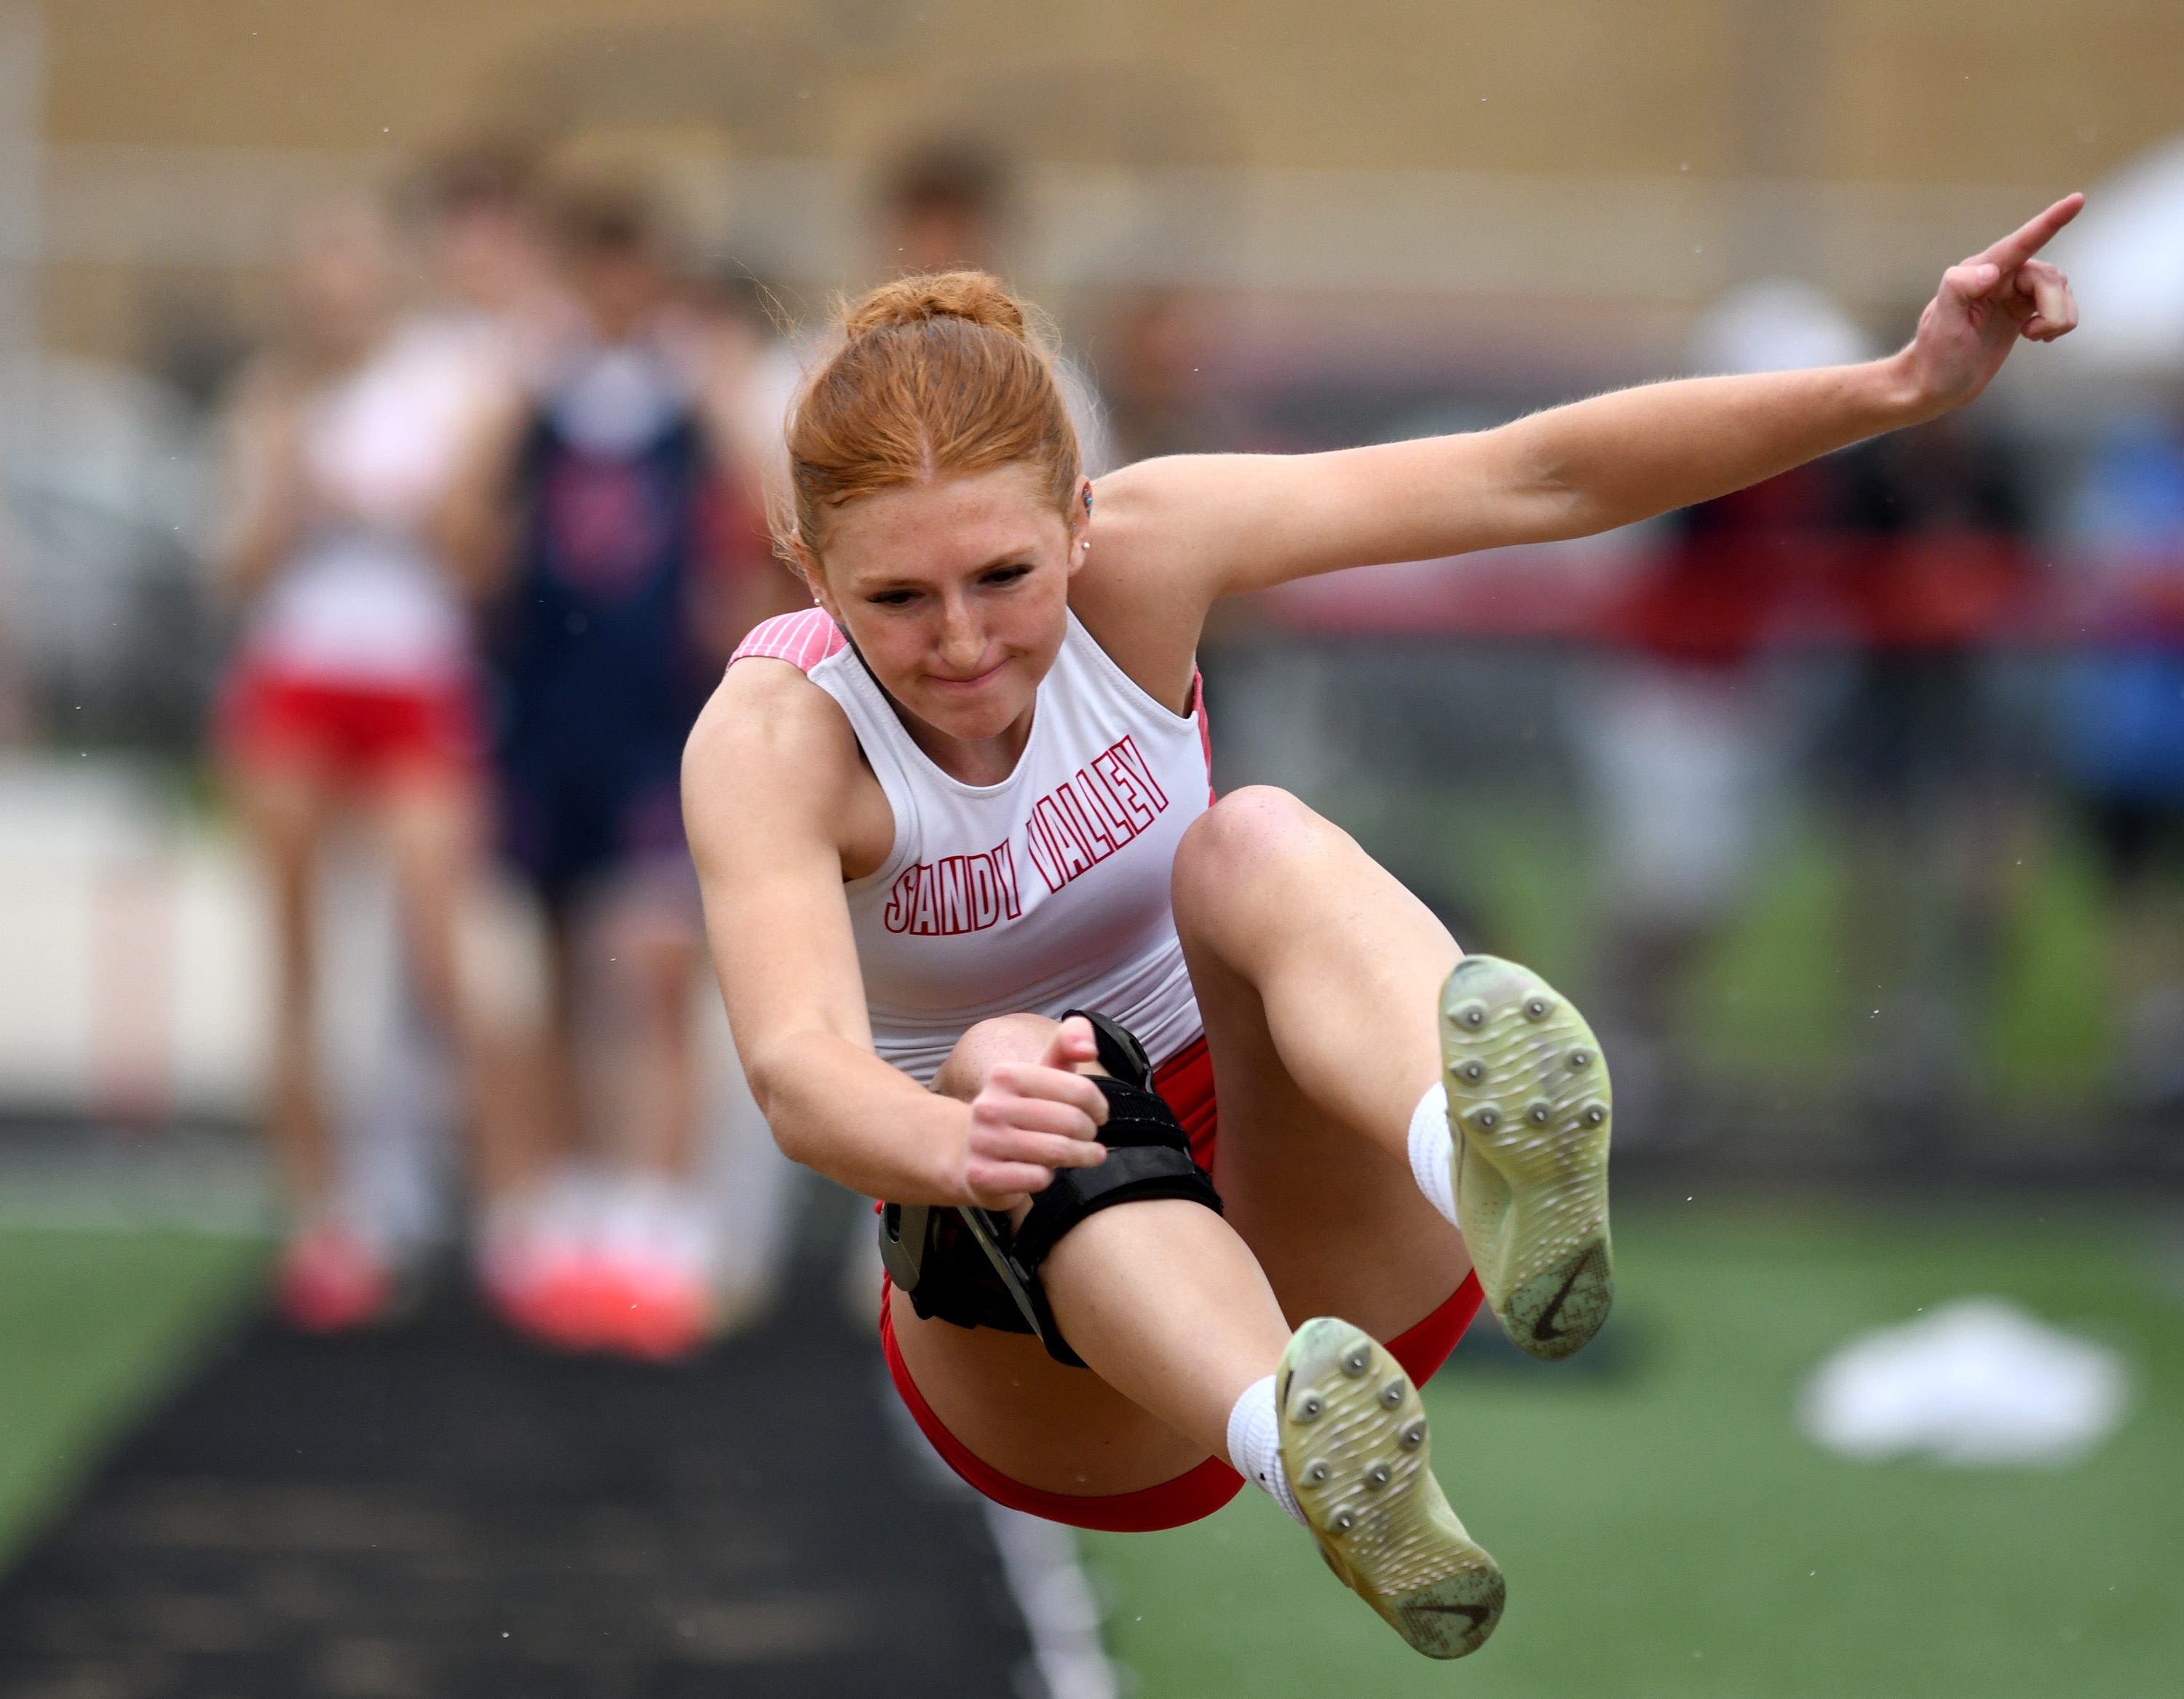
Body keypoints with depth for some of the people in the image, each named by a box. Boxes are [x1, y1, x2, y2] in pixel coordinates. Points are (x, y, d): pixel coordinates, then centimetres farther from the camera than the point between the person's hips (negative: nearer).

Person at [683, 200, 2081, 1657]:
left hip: (1330, 1255, 1)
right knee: (1008, 1071, -36)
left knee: (1256, 845, -29)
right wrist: (962, 1146, -60)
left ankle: (1493, 1159, -63)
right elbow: (797, 1071, -37)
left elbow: (1538, 482, -15)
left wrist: (1907, 386, -25)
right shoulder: (773, 739, -18)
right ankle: (1321, 1464, -66)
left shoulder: (1144, 555, -10)